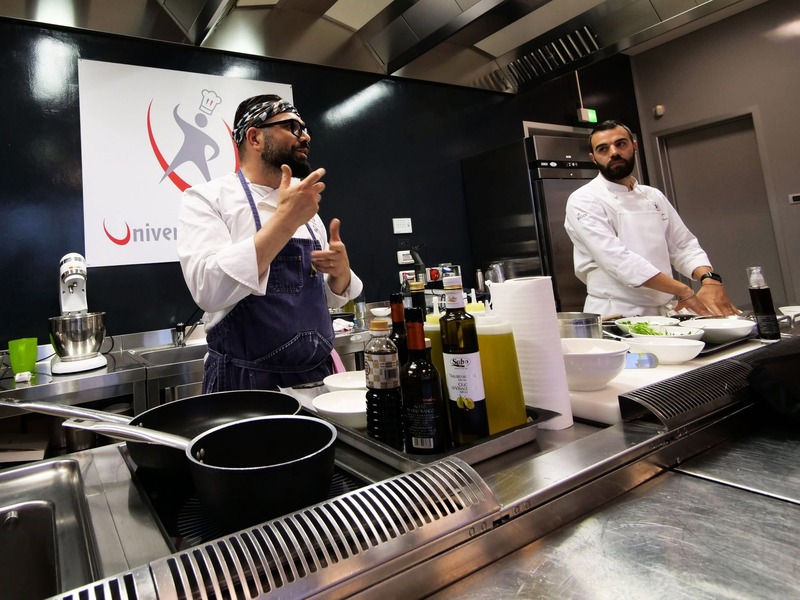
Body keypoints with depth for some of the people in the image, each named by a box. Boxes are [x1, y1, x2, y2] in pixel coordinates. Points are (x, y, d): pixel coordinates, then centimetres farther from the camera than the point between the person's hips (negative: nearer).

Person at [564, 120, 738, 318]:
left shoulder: (654, 197, 13)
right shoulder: (583, 201, -8)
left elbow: (683, 246, 12)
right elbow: (616, 258, -18)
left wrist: (709, 280, -8)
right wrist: (684, 291, -19)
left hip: (665, 312, 6)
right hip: (616, 315, -5)